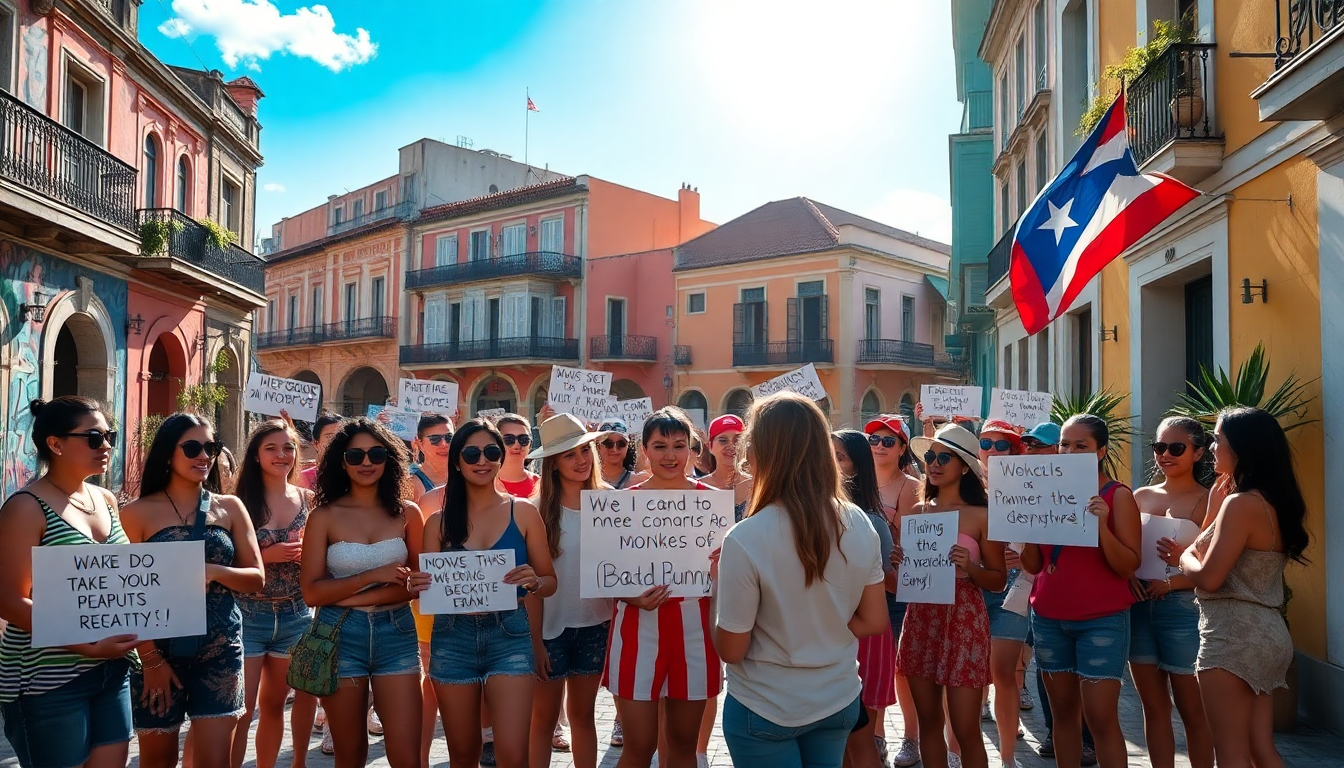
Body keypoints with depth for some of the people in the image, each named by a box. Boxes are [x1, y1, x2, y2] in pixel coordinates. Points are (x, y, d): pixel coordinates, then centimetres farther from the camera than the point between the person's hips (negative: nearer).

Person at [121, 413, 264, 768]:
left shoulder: (230, 507, 5)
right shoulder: (138, 512, -2)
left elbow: (257, 578, 4)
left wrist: (214, 571, -15)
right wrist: (150, 658, -11)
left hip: (220, 650, 1)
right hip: (159, 649, -1)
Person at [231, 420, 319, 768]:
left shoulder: (309, 501, 3)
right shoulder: (241, 502, -6)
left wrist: (307, 554, -9)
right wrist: (267, 555, -19)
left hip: (295, 615, 3)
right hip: (249, 615, -3)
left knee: (274, 704, 17)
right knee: (241, 709, -5)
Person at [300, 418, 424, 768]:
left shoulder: (407, 513, 2)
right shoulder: (324, 516, -1)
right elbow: (311, 591, -6)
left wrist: (357, 597, -11)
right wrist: (373, 576, -16)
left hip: (396, 633, 0)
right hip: (341, 635, 0)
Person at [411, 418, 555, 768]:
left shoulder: (523, 512, 1)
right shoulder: (439, 521, 4)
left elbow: (550, 581, 3)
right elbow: (428, 585, 8)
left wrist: (533, 582, -19)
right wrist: (419, 587, -14)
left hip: (509, 636, -2)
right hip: (453, 638, 2)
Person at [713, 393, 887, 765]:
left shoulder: (745, 540, -25)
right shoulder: (859, 525, -10)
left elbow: (730, 650, -16)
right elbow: (874, 621, -1)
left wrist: (719, 582, -3)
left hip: (764, 710, -4)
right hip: (839, 701, 4)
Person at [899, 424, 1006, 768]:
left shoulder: (981, 515, -4)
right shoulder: (917, 511, 8)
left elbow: (999, 580, -1)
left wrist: (969, 566, -19)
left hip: (963, 620, -4)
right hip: (920, 618, 4)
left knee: (965, 729, -1)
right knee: (929, 722, 11)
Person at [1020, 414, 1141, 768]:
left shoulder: (1118, 495, -5)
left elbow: (1129, 567, -11)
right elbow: (1033, 565, 7)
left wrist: (1102, 524, -24)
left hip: (1102, 620, -4)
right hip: (1048, 619, 5)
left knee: (1101, 717, -4)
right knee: (1063, 711, 12)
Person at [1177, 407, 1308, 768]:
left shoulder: (1242, 503, -17)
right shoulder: (1271, 502, 12)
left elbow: (1209, 577, -20)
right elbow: (1212, 552, 14)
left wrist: (1181, 556, -2)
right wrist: (1213, 509, 11)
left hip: (1235, 635, -10)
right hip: (1264, 633, 10)